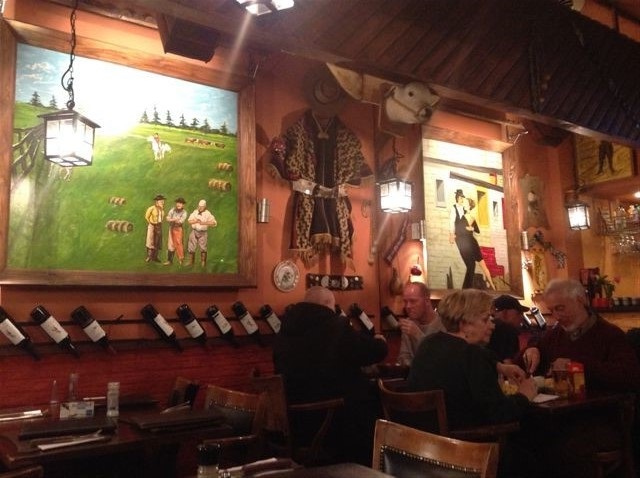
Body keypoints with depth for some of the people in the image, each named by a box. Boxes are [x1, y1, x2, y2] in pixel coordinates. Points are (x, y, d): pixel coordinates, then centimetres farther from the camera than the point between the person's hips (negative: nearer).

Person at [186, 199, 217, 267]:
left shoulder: (208, 214, -6)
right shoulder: (195, 212, 6)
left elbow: (214, 223, -16)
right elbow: (189, 221, 5)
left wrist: (204, 223, -23)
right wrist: (196, 221, -15)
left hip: (203, 233, -3)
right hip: (194, 232, 3)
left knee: (203, 248, -2)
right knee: (191, 247, 5)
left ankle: (203, 262, 8)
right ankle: (191, 262, 17)